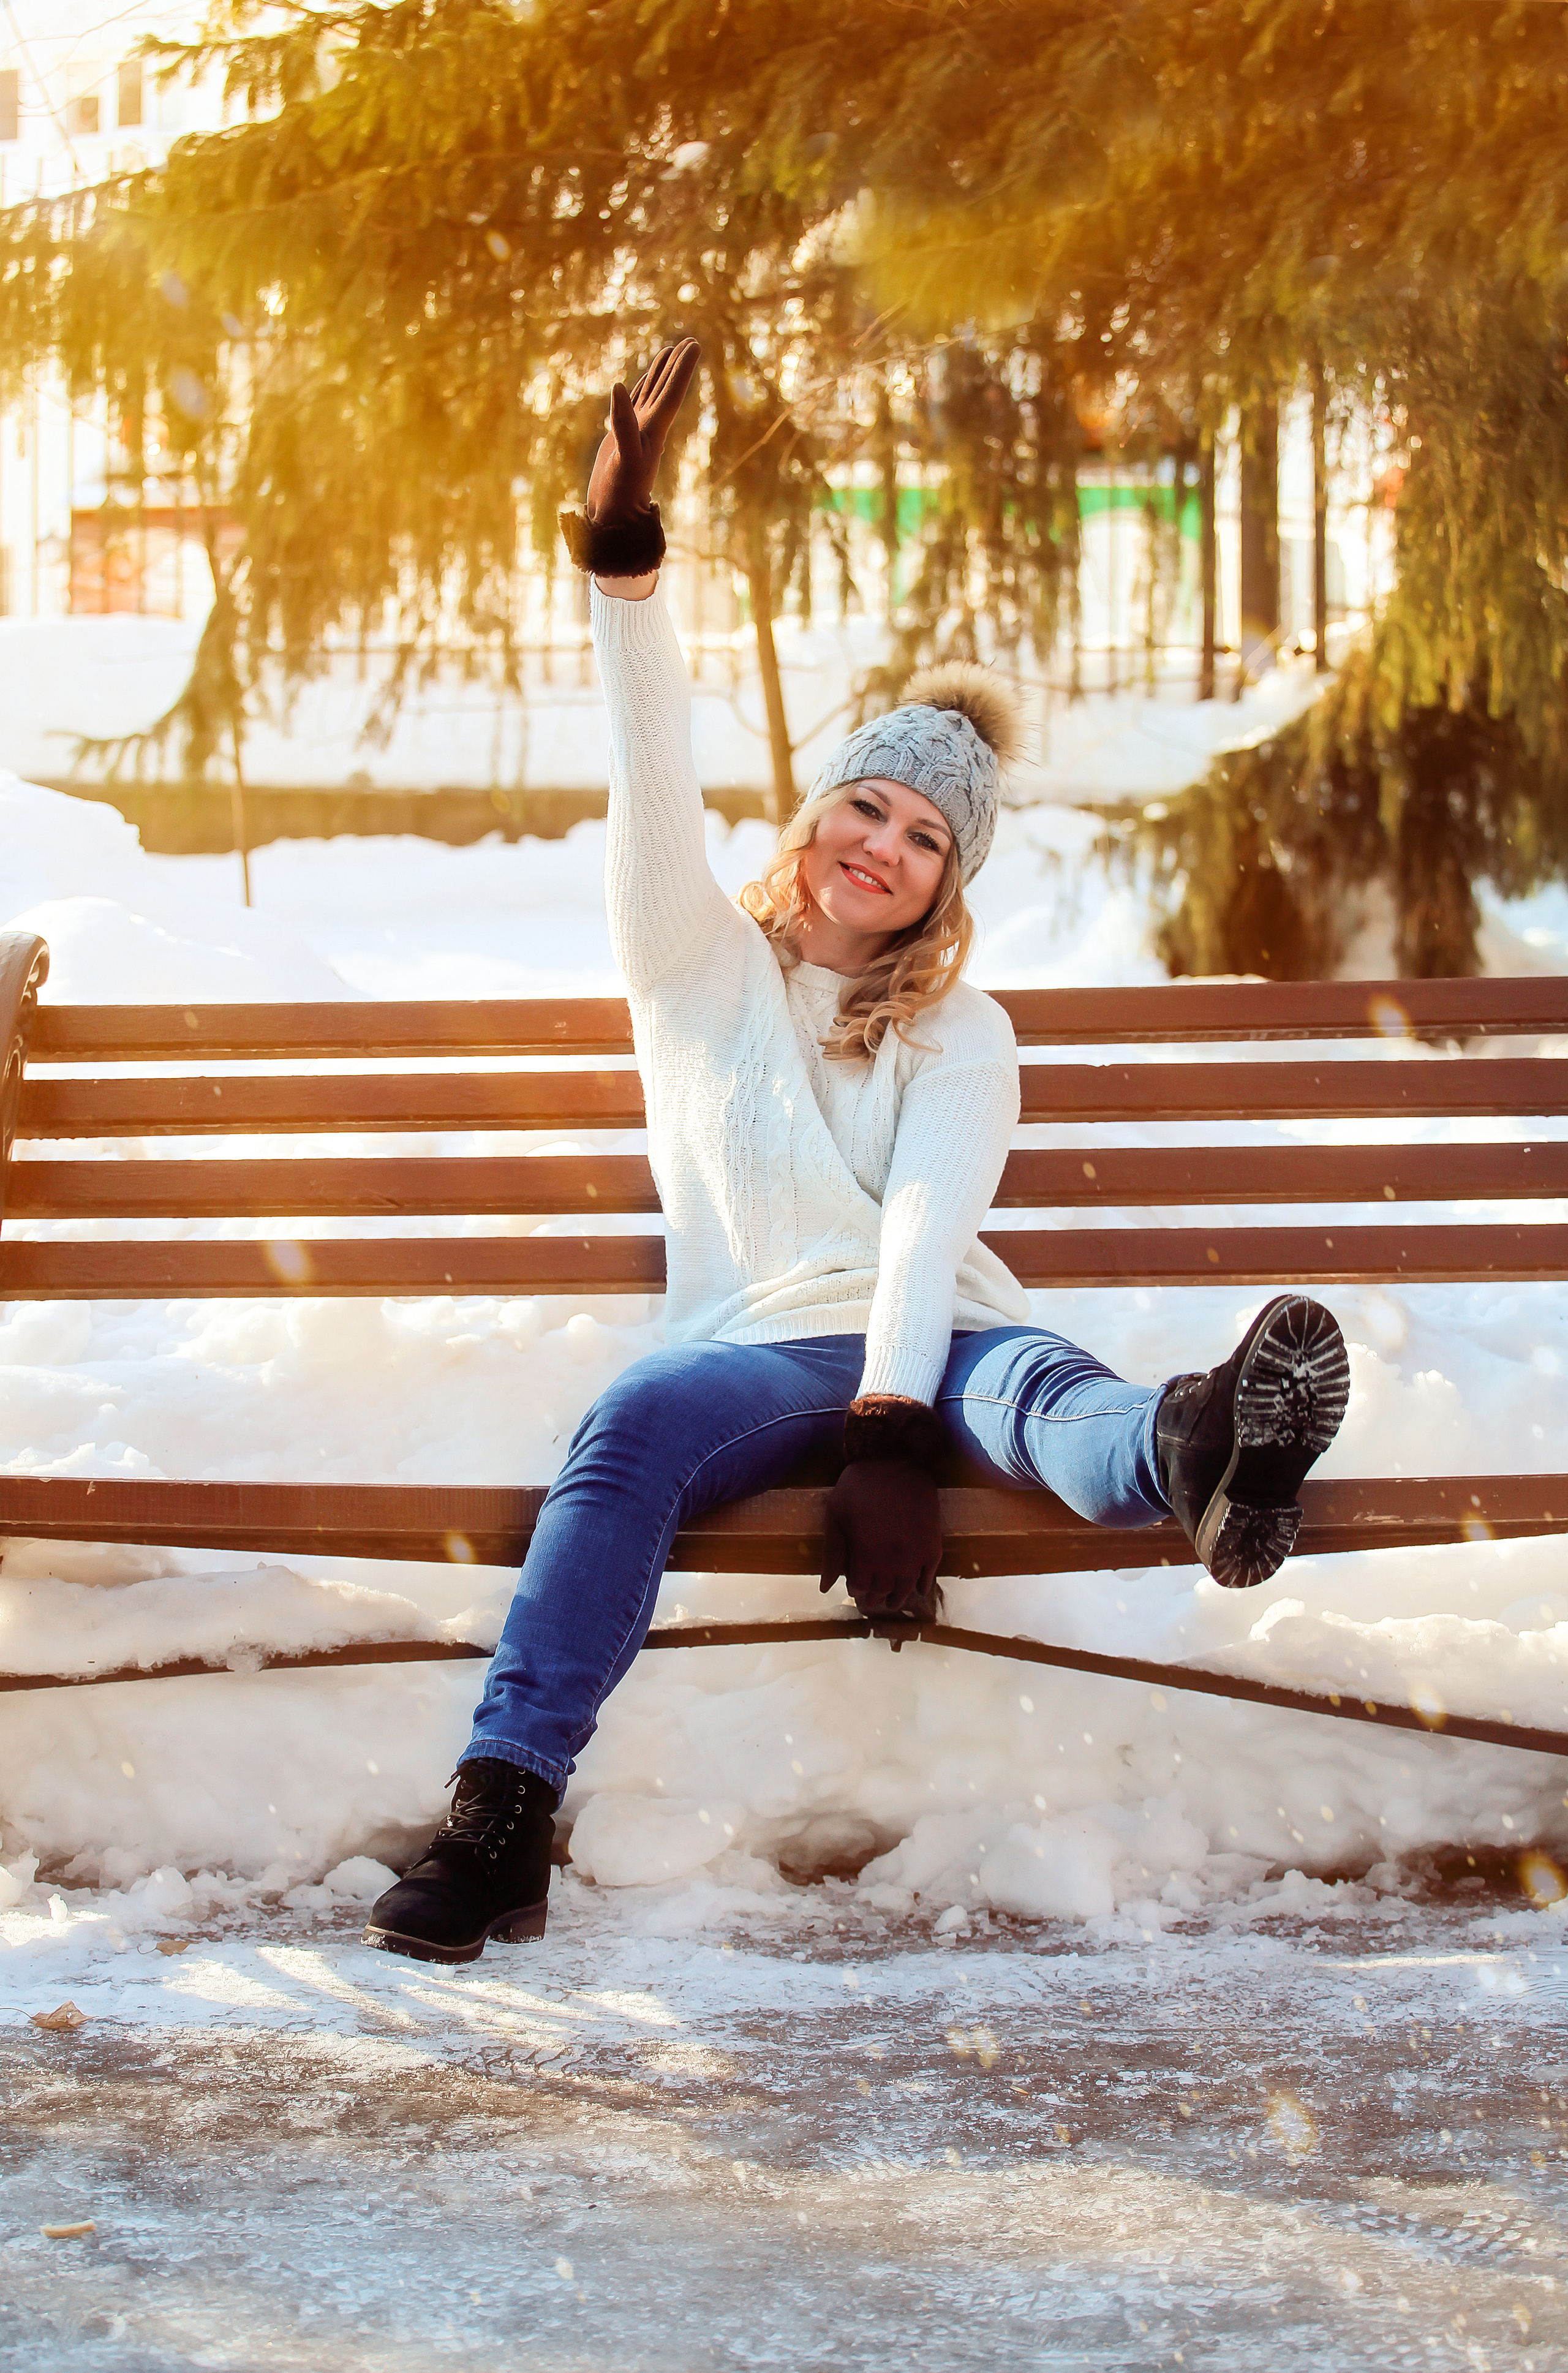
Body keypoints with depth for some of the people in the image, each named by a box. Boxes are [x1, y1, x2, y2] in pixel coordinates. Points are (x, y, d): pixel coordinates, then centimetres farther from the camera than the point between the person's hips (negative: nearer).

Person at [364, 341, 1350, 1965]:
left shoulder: (959, 1034, 15)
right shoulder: (700, 967, 17)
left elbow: (926, 1231, -5)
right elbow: (653, 787, -2)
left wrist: (888, 1438, -23)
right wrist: (623, 551, -19)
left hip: (926, 1339, 0)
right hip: (752, 1343, 0)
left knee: (1035, 1386, -36)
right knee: (628, 1431, -35)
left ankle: (1202, 1461, -74)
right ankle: (498, 1826, -47)